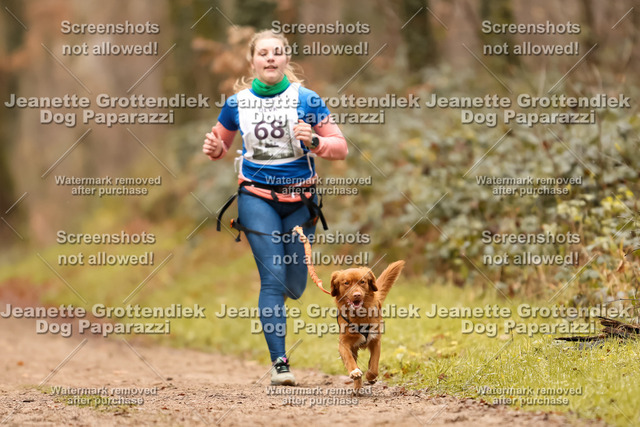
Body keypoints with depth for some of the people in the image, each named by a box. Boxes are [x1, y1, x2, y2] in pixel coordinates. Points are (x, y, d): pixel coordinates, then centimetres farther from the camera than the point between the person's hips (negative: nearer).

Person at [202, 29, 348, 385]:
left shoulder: (307, 100, -3)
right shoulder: (237, 103, 1)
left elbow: (340, 148, -3)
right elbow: (221, 143, 19)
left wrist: (314, 142, -23)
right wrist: (214, 149, -5)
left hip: (299, 199, 1)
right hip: (257, 197, -1)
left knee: (294, 286, 8)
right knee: (272, 277, -12)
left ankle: (277, 297, 48)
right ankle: (279, 362, -8)